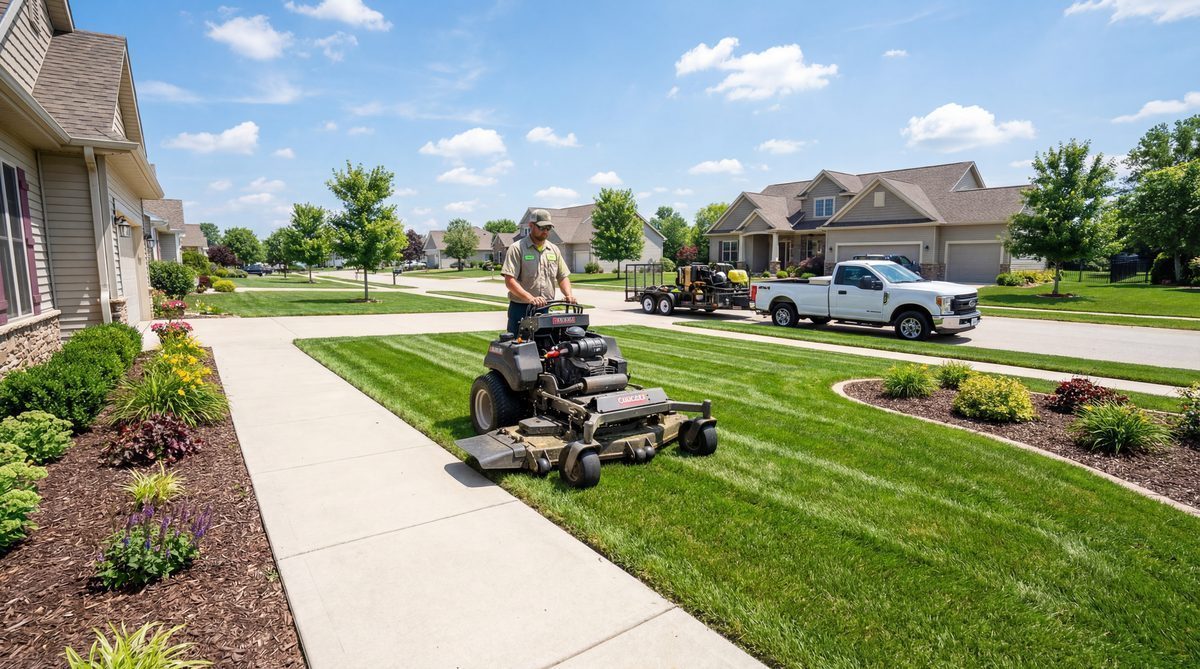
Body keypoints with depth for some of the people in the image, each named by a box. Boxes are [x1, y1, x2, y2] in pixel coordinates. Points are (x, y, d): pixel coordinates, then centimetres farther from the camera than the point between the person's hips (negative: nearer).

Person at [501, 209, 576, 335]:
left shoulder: (554, 250, 13)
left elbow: (563, 277, 16)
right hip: (521, 309, -5)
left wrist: (568, 295, -4)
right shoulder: (517, 249, -5)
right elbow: (510, 281, -14)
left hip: (546, 310, 5)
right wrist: (531, 298, -25)